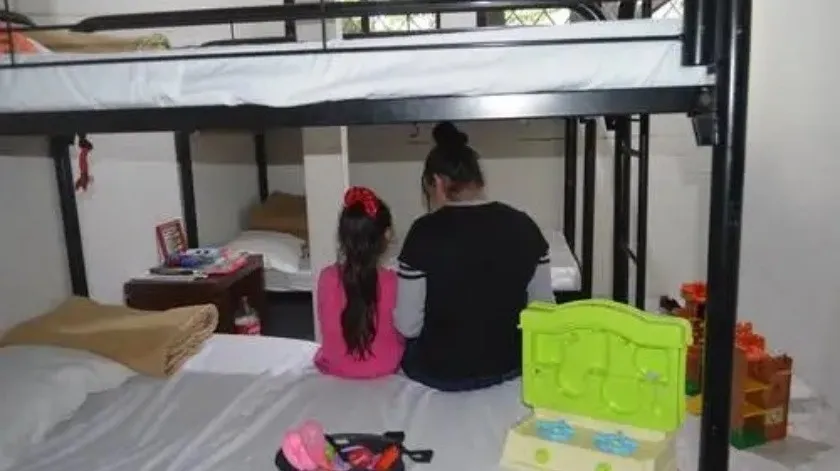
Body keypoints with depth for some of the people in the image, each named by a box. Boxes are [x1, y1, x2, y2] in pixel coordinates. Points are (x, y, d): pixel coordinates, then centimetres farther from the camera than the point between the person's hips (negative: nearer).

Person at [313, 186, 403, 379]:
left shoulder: (327, 277, -15)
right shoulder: (393, 282, -20)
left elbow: (327, 328, -1)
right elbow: (404, 332, -8)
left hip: (335, 367, 3)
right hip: (385, 368, -2)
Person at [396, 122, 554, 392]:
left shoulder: (425, 232, -17)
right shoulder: (523, 226, -6)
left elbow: (408, 326, -12)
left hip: (441, 373, -3)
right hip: (510, 366, 3)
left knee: (403, 345, 28)